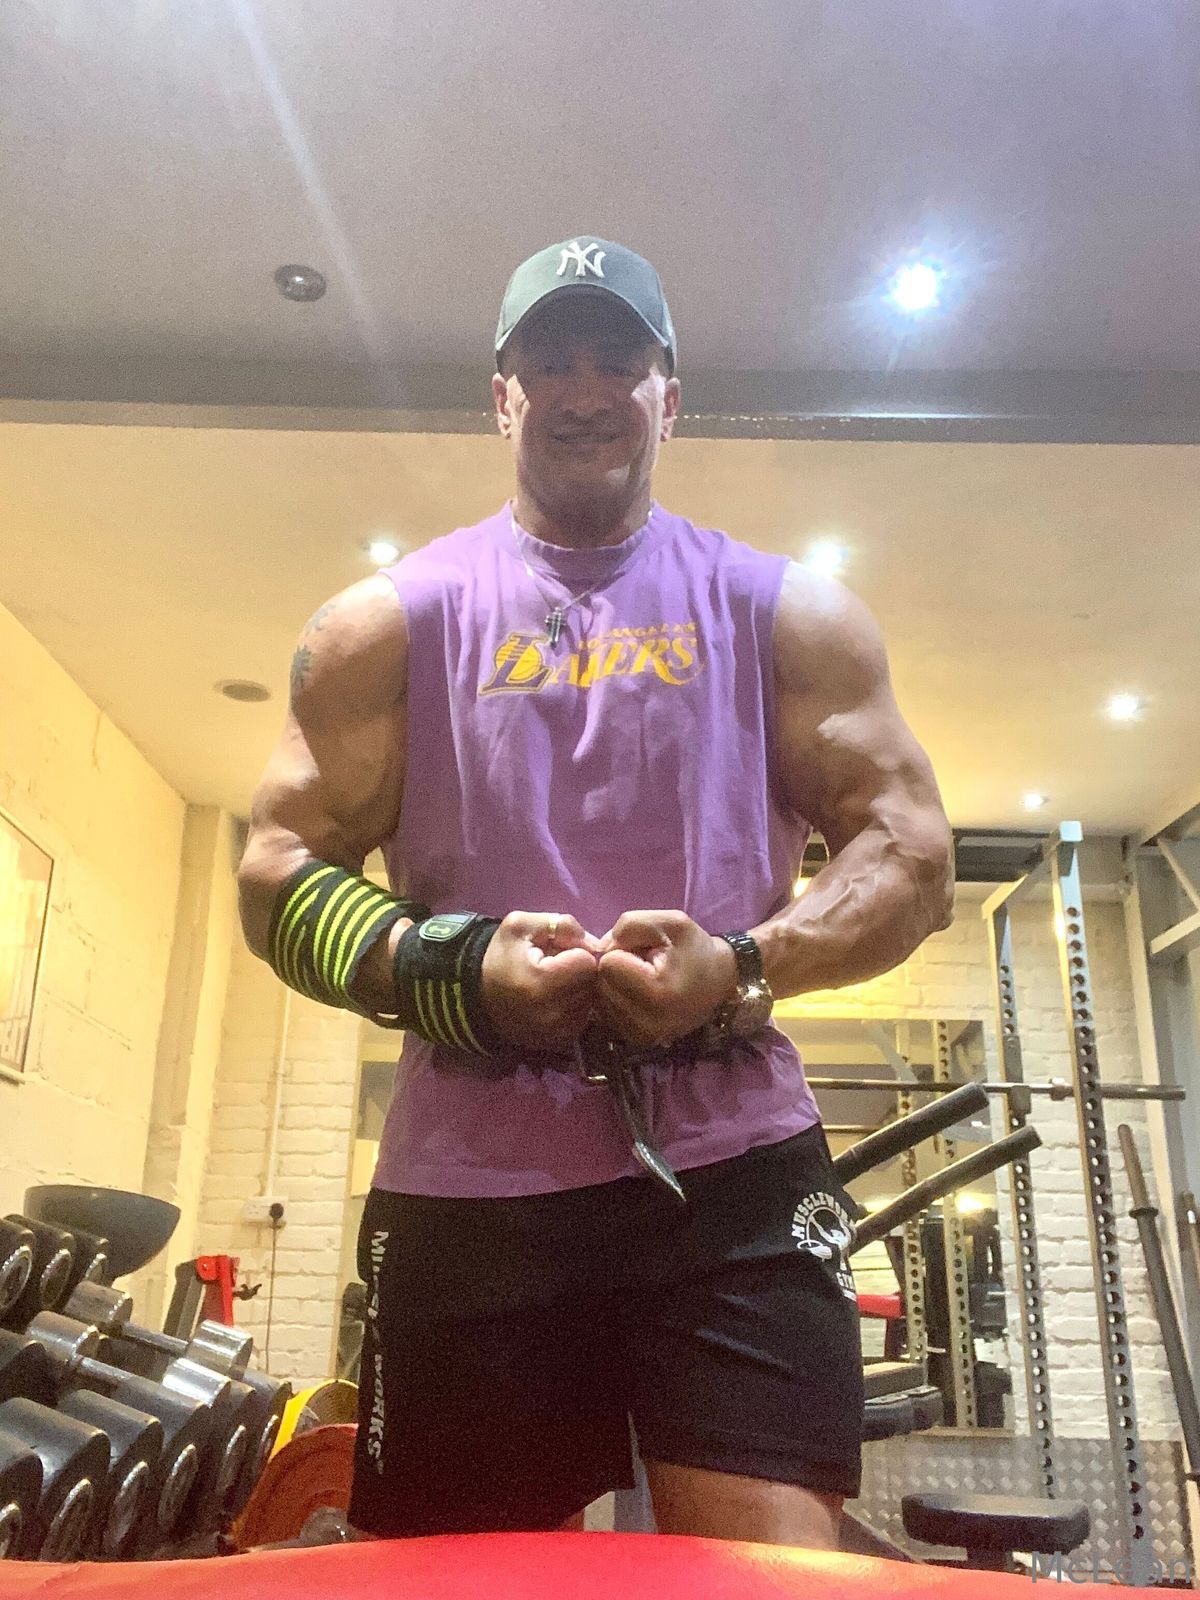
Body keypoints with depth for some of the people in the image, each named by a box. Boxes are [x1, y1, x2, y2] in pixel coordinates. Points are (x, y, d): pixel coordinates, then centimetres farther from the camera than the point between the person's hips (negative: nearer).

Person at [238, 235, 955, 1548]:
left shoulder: (784, 614, 10)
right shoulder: (391, 621, 9)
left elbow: (913, 854, 5)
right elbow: (279, 871, 5)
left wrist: (741, 965, -14)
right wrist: (459, 971, -14)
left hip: (734, 1172, 0)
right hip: (466, 1188, 1)